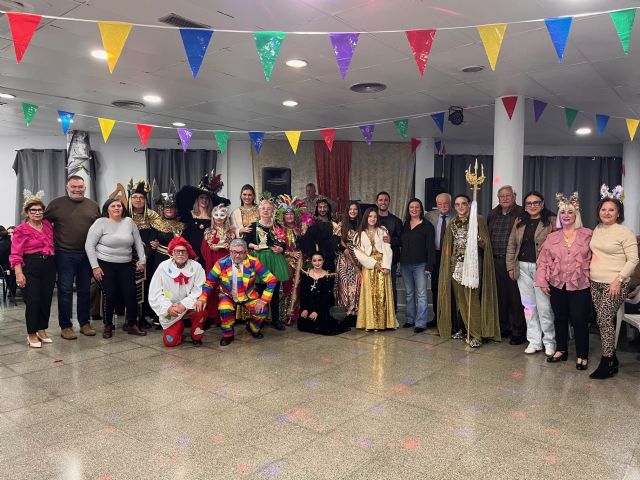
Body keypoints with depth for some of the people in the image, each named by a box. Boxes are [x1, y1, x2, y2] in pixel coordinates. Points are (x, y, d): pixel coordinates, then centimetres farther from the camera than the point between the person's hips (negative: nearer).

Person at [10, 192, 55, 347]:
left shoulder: (48, 225, 11)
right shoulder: (21, 230, -5)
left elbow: (53, 245, 29)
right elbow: (16, 254, -9)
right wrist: (19, 273, -17)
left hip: (49, 266, 5)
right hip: (30, 267, -5)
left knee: (46, 300, 9)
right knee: (32, 301, -4)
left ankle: (42, 330, 23)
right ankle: (31, 334, 9)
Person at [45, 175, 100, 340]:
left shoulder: (93, 205, 8)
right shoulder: (57, 204, 0)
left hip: (87, 255, 3)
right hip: (64, 255, -3)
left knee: (85, 290, 11)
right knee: (65, 290, 2)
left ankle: (85, 323, 22)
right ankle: (65, 326, 11)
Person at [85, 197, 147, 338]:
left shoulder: (129, 222, 5)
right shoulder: (100, 223, -6)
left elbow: (138, 242, 11)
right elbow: (89, 245, -7)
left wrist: (142, 260, 6)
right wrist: (95, 266, -10)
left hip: (126, 265, 3)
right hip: (105, 265, -3)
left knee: (131, 294, -1)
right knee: (110, 296, -1)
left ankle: (132, 324, 14)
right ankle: (108, 326, 19)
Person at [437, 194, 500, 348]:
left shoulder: (478, 220, 0)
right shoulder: (452, 223, 14)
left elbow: (485, 243, -2)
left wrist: (478, 240, -22)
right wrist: (448, 258, 14)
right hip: (456, 264, 5)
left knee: (472, 298, -10)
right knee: (460, 299, 6)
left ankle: (476, 335, -6)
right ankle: (465, 329, 18)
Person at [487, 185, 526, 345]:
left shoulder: (521, 213, -3)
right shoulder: (492, 214, 14)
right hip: (496, 261, 5)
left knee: (515, 297, -1)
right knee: (500, 295, 12)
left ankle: (518, 332, 9)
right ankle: (503, 328, 25)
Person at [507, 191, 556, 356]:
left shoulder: (551, 221, -3)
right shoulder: (519, 222, 12)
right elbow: (511, 245, 13)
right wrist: (510, 266, 8)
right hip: (523, 267, 5)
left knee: (544, 307, -2)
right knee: (529, 306, 10)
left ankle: (549, 342, 15)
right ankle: (534, 341, 20)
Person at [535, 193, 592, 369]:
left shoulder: (587, 235, -1)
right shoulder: (552, 237, 6)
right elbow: (543, 261, 5)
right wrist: (542, 281, -1)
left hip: (580, 285, -3)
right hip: (557, 284, 3)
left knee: (579, 320, 0)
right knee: (559, 318, 13)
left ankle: (582, 355, 15)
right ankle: (561, 350, 28)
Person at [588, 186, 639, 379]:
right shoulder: (597, 229, 10)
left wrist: (618, 280, -18)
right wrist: (589, 273, 12)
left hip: (614, 285, -6)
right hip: (596, 283, 6)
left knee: (605, 320, -9)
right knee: (602, 321, 8)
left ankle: (606, 363, 4)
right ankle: (612, 360, 21)